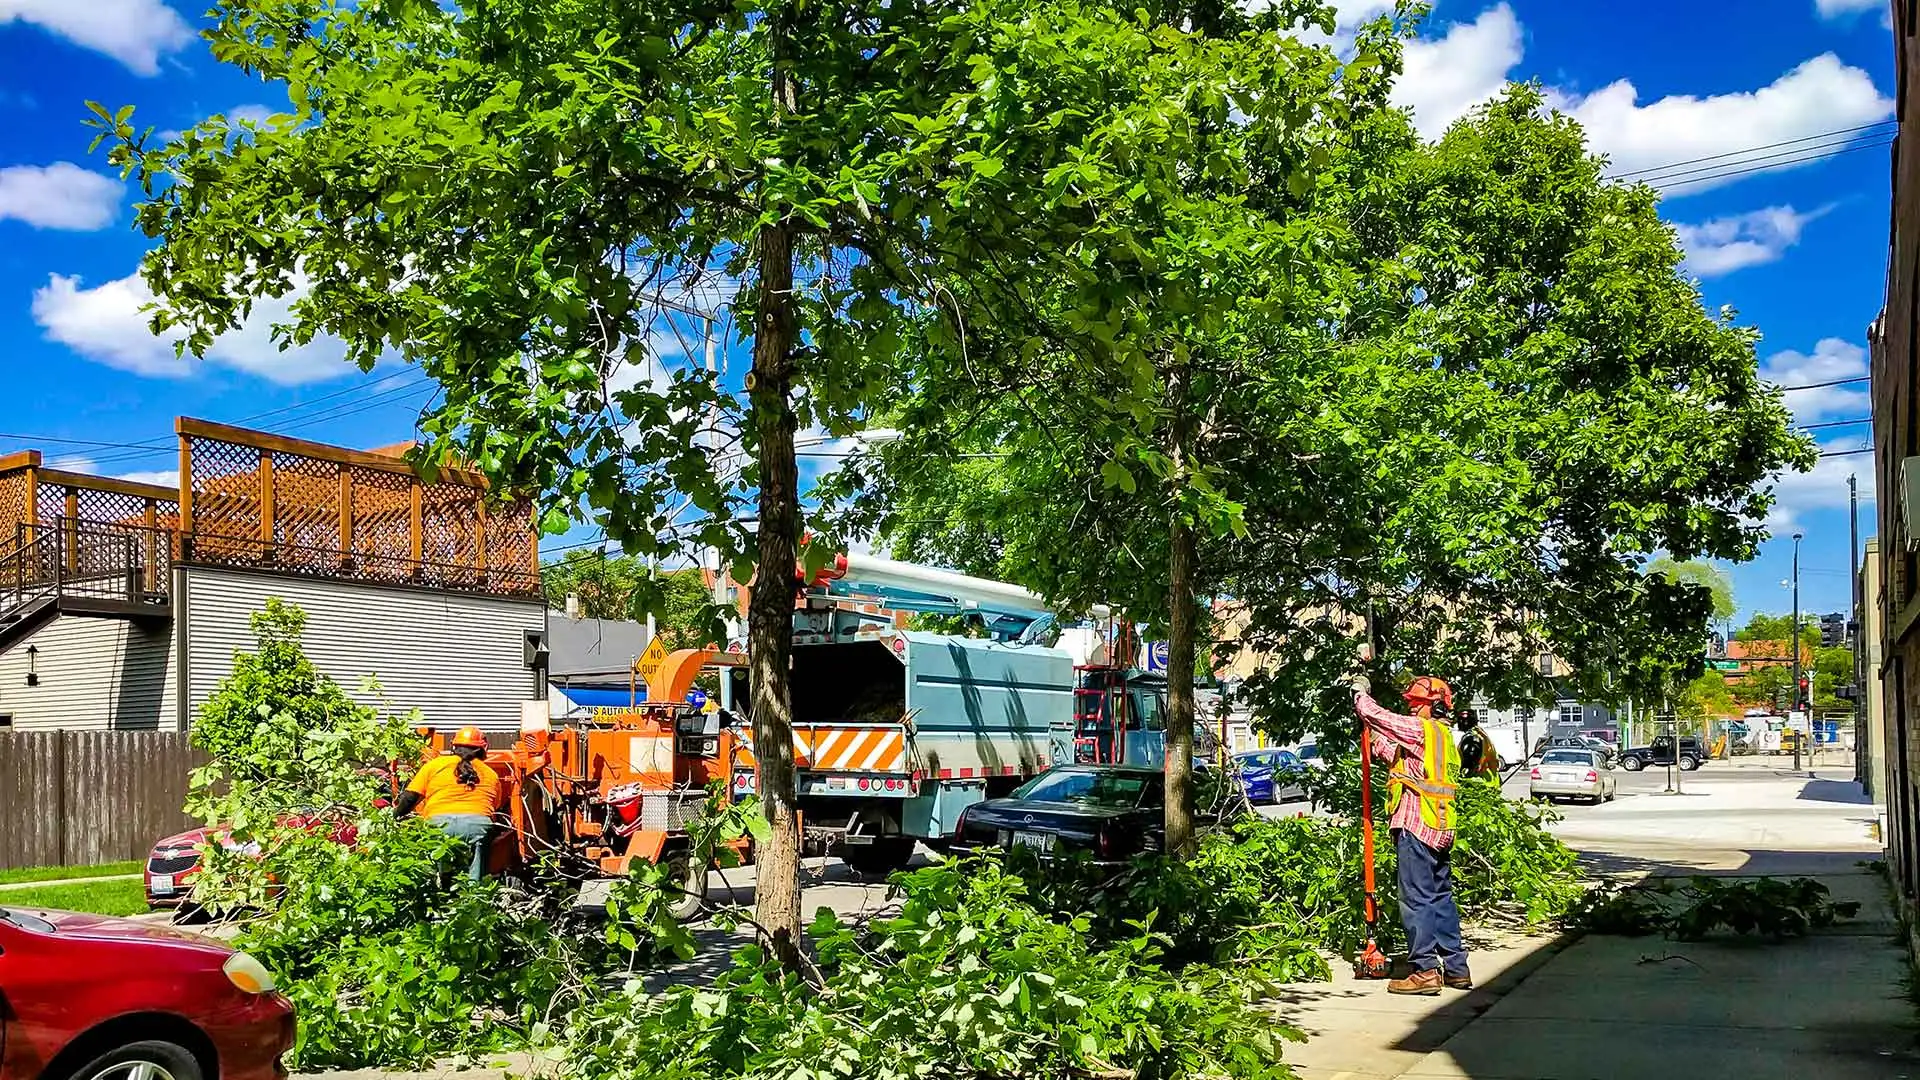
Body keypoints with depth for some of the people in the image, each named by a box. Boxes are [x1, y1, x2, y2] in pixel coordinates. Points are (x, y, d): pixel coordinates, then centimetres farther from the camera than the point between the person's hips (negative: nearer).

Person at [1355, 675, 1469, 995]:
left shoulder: (1421, 729, -9)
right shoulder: (1445, 737, 20)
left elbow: (1375, 714, -10)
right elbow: (1398, 758, 23)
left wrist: (1361, 697, 9)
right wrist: (1374, 739, 22)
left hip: (1416, 826, -9)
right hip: (1441, 829, 10)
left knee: (1416, 899, -6)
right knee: (1441, 896, 14)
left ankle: (1425, 970, -7)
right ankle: (1456, 967, 18)